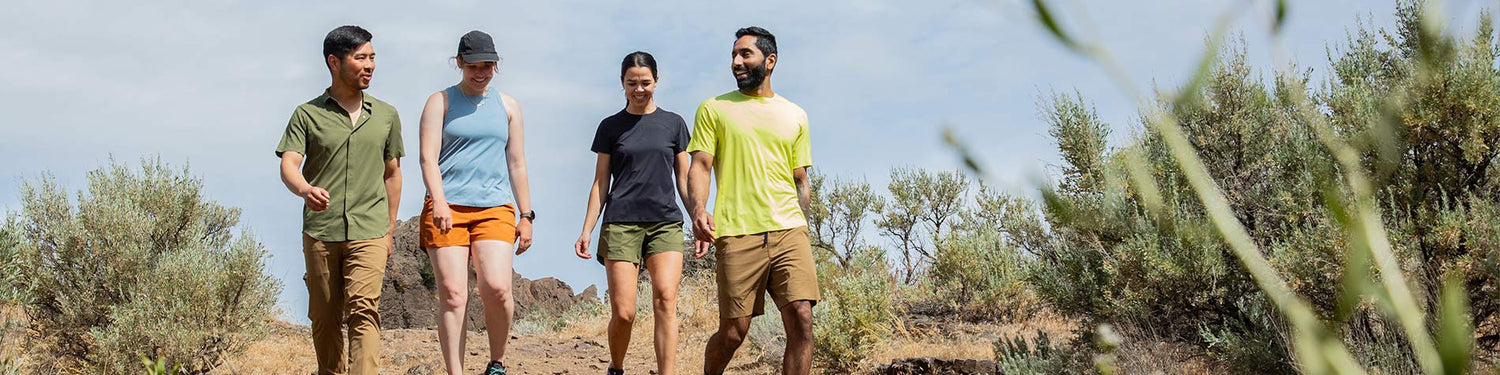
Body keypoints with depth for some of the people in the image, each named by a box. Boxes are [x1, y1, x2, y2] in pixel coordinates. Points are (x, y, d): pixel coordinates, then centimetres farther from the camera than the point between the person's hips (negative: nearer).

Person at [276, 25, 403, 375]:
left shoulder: (386, 116, 12)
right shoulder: (307, 114, 4)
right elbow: (288, 164, -7)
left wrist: (390, 229, 18)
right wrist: (305, 189, -30)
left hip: (369, 232, 0)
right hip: (319, 231, 0)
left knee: (363, 310, -16)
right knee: (324, 318, 7)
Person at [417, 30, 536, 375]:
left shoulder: (507, 106, 17)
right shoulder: (440, 102, 8)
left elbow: (517, 164, 18)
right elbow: (428, 157, -2)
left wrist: (526, 216, 13)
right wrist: (438, 201, -17)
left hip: (495, 207, 1)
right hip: (448, 208, -1)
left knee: (497, 287, -17)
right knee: (452, 294, -9)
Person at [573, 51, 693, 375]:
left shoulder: (673, 124, 12)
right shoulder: (611, 127, 11)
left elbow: (683, 179, 14)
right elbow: (600, 184, 11)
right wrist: (586, 230, 2)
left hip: (666, 221, 1)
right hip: (621, 223, 0)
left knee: (665, 299, -19)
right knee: (623, 312, -7)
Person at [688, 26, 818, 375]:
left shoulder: (795, 116, 17)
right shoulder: (714, 109, 10)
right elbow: (700, 166, 2)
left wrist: (802, 236, 13)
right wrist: (698, 210, -17)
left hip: (788, 231, 2)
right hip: (737, 233, -2)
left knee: (801, 320, -12)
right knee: (732, 332, 0)